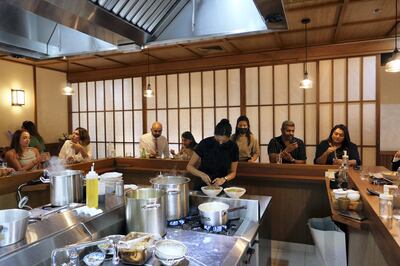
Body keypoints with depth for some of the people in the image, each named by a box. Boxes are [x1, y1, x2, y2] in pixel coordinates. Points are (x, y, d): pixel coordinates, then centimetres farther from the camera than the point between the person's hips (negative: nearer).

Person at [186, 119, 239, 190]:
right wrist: (202, 174, -23)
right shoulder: (205, 143, -12)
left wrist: (224, 179, -15)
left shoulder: (233, 147, -7)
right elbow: (189, 166, -5)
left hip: (220, 186, 1)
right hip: (202, 185, -1)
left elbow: (233, 172, 5)